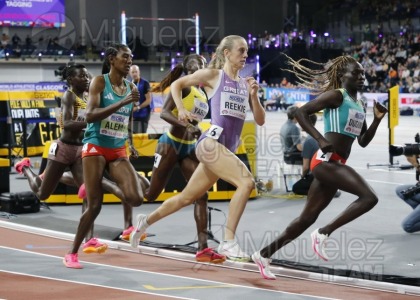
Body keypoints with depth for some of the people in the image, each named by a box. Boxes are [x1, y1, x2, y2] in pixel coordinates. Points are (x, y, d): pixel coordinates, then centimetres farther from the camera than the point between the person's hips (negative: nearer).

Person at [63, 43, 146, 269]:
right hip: (96, 147, -5)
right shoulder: (99, 82, -6)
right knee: (94, 206, -9)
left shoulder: (131, 88, 9)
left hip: (118, 152, 5)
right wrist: (123, 102, -27)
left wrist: (131, 143, 11)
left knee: (135, 199, -16)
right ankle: (72, 253, 8)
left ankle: (102, 184, 15)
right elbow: (90, 115, -20)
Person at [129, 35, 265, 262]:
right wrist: (181, 109, -4)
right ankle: (228, 242, -25)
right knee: (246, 182, -26)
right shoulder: (213, 75, 2)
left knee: (187, 197, 16)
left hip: (228, 149, 7)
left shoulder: (245, 84, 16)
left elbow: (260, 120, 14)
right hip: (211, 142, -7)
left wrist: (254, 96, -1)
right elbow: (176, 85, 11)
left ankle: (146, 221, 37)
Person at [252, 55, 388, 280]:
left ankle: (263, 254, 20)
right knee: (369, 197, -23)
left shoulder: (359, 105, 20)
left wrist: (377, 119, 8)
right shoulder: (336, 95, -5)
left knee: (308, 218, 12)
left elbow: (363, 141, 22)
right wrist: (320, 140, -20)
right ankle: (323, 234, -16)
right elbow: (301, 112, -13)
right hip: (325, 161, -9)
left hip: (335, 165, 9)